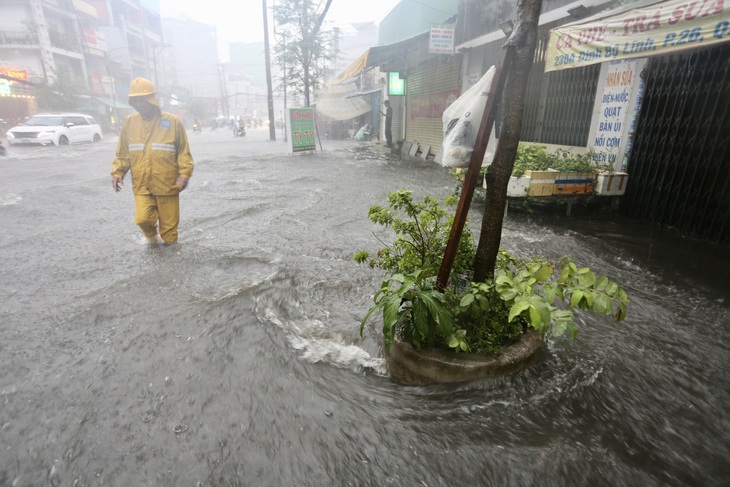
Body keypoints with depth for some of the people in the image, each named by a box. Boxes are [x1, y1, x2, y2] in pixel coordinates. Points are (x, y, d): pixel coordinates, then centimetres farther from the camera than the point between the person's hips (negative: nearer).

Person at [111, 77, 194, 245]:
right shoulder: (129, 123, 5)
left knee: (169, 223, 6)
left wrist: (184, 174, -13)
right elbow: (122, 153, 10)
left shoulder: (172, 122, -4)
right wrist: (117, 172, -3)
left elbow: (184, 152, -1)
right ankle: (151, 235, 20)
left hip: (167, 184, -2)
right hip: (141, 185, 2)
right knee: (143, 219, -14)